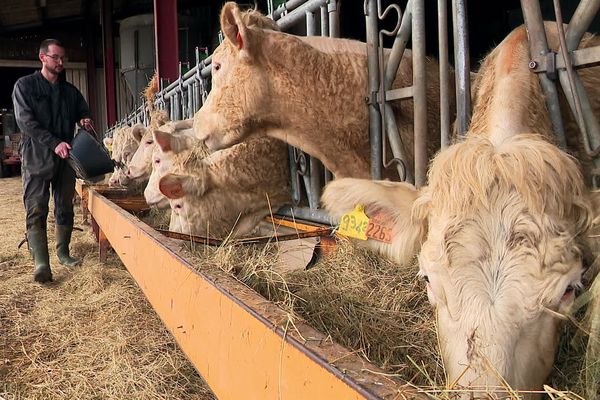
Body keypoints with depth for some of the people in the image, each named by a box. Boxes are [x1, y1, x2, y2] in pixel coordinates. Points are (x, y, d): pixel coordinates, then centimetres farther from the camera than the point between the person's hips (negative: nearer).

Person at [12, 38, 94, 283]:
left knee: (65, 208, 9)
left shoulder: (70, 91, 15)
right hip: (36, 157, -4)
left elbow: (83, 112, 25)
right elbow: (25, 121, -9)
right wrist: (55, 143, -21)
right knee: (36, 211, -9)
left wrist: (84, 120, -2)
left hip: (65, 158, 5)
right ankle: (41, 264, -11)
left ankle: (63, 253, 22)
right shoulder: (24, 86, 2)